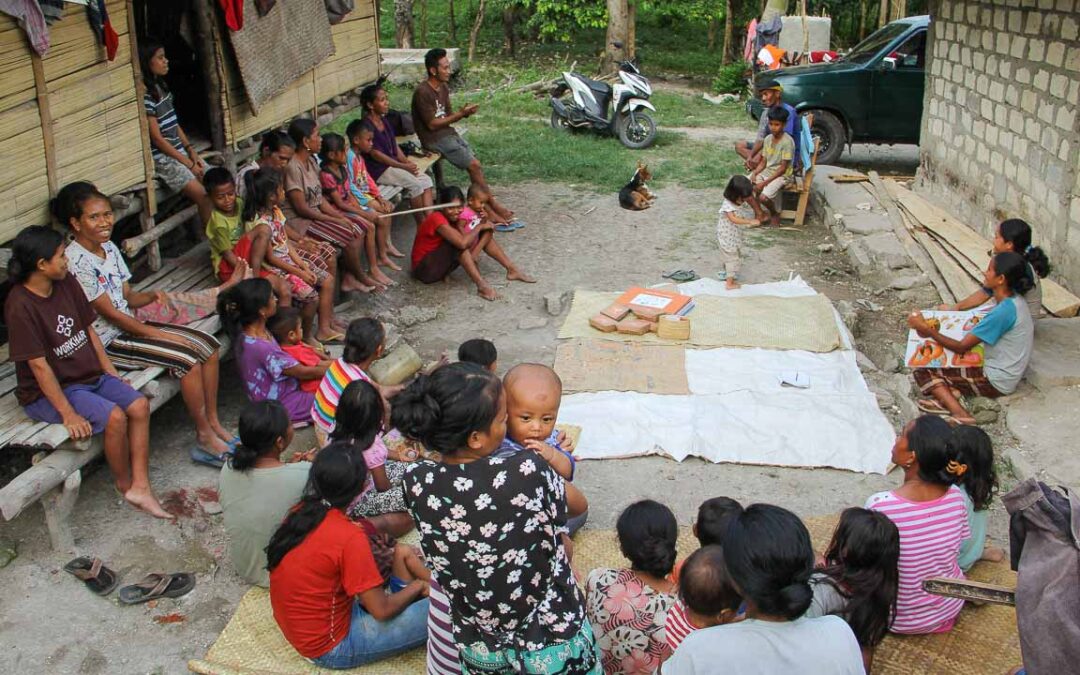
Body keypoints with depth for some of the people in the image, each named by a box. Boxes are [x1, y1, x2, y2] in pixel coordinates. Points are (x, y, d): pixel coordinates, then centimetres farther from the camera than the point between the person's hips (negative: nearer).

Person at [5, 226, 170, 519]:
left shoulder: (67, 283, 1)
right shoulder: (20, 306, -21)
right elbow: (38, 365, -22)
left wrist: (112, 373, 5)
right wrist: (68, 414, -22)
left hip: (90, 375, 7)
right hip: (48, 392, -7)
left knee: (140, 406, -12)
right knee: (114, 417, -24)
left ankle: (140, 487, -9)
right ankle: (123, 483, 1)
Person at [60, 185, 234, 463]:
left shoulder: (109, 247, 7)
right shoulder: (76, 261, -19)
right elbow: (110, 313, -19)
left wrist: (151, 296, -12)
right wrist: (163, 335, -17)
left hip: (129, 324, 9)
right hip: (106, 342, -9)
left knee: (209, 346, -5)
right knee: (188, 358, -22)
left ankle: (213, 422, 2)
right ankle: (205, 438, -9)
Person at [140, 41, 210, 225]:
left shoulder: (161, 86, 11)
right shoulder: (145, 95, -16)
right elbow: (157, 139, -15)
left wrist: (191, 151, 5)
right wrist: (188, 163, -12)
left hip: (179, 151, 8)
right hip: (162, 159, -8)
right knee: (204, 196, -21)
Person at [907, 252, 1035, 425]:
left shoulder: (1003, 311, -27)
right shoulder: (1014, 300, 0)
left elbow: (961, 347, -23)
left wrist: (926, 329, -18)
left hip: (996, 382, -10)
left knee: (923, 371, -6)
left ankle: (960, 414, -21)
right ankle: (952, 393, -5)